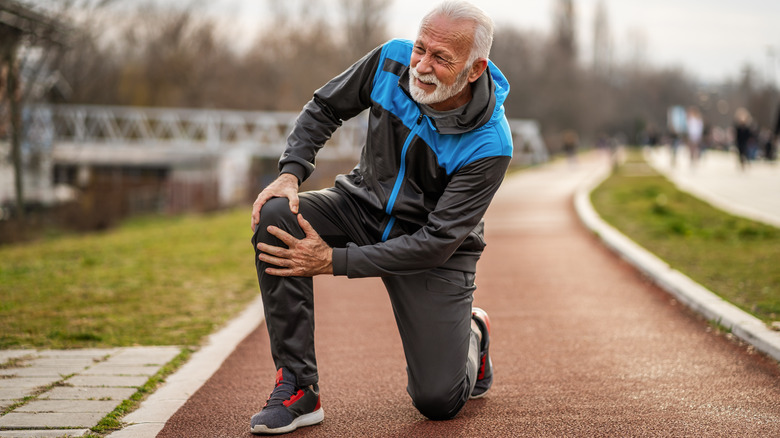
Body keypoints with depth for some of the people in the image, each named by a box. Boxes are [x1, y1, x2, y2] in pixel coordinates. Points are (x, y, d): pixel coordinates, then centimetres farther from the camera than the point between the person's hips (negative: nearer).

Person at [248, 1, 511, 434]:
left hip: (437, 252, -3)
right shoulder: (392, 60, -17)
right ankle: (299, 390, -21)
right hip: (364, 205, 4)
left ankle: (471, 334, 29)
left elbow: (436, 243, -28)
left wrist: (334, 261, -32)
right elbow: (325, 107, 2)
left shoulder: (490, 146, -29)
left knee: (438, 401, -11)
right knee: (276, 216, -28)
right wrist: (291, 172, -14)